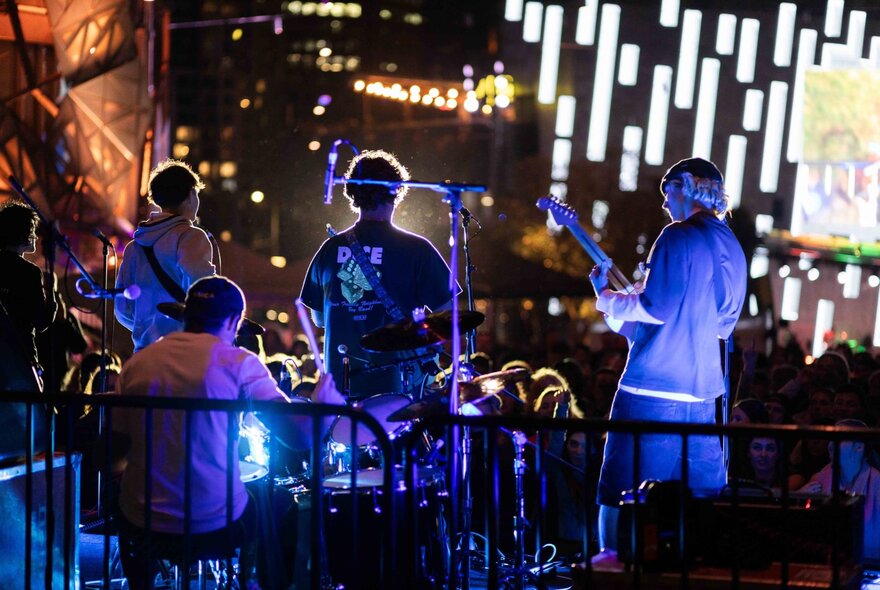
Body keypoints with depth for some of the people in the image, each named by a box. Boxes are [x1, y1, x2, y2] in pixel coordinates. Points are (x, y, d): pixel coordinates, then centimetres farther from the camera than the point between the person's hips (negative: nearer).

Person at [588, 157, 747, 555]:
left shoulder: (679, 236, -10)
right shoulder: (732, 247, 14)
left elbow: (656, 308, -17)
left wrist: (606, 298, -1)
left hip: (653, 387, -8)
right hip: (702, 390, 8)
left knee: (618, 494, -3)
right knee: (702, 496, 11)